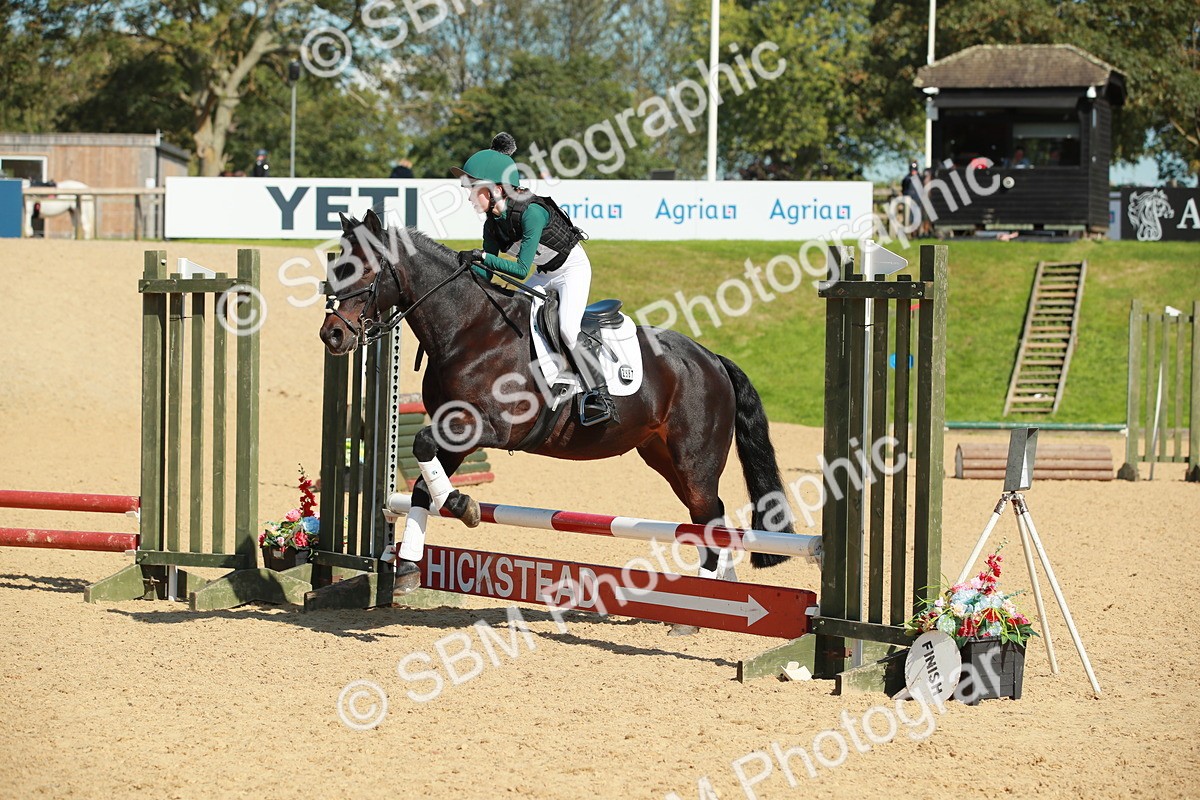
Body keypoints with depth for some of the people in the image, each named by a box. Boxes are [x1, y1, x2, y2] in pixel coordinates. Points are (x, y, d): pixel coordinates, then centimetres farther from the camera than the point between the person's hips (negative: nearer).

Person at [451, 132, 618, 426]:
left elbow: (522, 269, -34)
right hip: (543, 275, 8)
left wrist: (482, 256, -38)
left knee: (567, 330, -26)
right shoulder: (492, 225, -9)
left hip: (573, 267, -8)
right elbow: (487, 274, -3)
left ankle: (601, 398, -19)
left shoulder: (531, 212, -33)